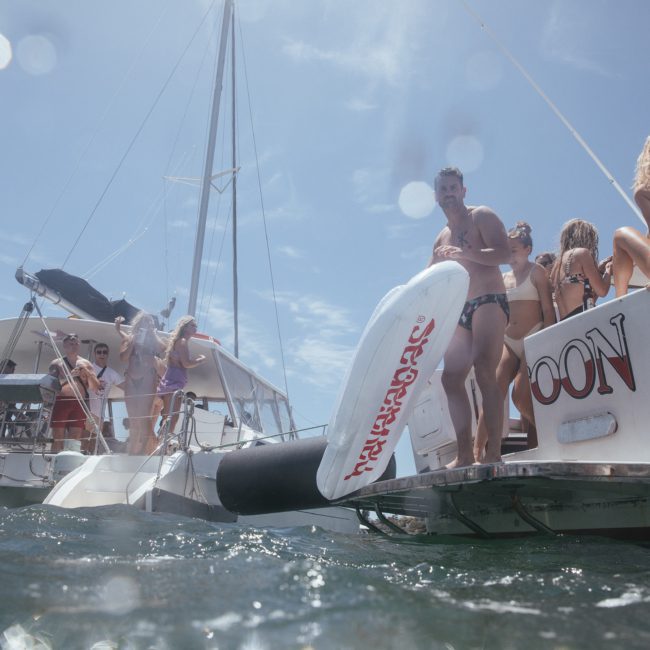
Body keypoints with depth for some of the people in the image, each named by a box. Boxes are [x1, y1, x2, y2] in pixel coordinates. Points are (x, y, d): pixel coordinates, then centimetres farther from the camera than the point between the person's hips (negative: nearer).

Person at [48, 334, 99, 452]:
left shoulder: (85, 364, 17)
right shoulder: (57, 363, 12)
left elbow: (95, 387, 12)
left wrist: (87, 372, -5)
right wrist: (69, 375, -11)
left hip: (79, 404, 2)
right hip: (60, 402, -2)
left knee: (75, 440, -3)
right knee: (58, 439, -4)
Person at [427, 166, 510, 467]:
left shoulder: (481, 216, 4)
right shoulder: (442, 237, 24)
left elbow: (504, 253, -12)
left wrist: (464, 253, -25)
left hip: (489, 302, -7)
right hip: (460, 312, 7)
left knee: (484, 372, -23)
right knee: (452, 378, -4)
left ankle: (494, 454, -24)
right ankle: (464, 455, -3)